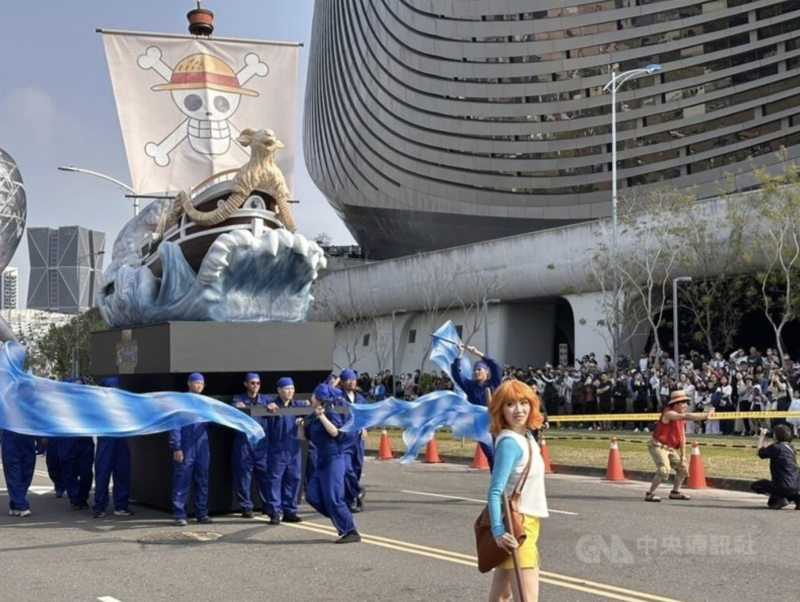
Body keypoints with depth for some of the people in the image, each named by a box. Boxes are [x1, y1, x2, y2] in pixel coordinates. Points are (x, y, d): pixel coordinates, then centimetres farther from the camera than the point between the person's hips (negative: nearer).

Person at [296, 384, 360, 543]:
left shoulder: (331, 413, -11)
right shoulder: (313, 417, 12)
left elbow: (335, 432, -27)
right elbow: (303, 436, 19)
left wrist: (322, 416, -28)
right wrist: (301, 424, 2)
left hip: (334, 459, -9)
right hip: (322, 460, 9)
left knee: (333, 498, -11)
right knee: (312, 495, 5)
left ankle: (351, 532, -6)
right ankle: (342, 519, 16)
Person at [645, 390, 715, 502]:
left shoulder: (681, 417, 6)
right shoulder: (669, 413, -21)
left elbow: (682, 436, 8)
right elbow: (686, 416, -37)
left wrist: (683, 455, 5)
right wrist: (705, 416, -41)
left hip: (670, 448, 10)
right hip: (658, 446, -10)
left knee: (683, 467, 15)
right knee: (664, 469, -24)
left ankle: (675, 492, 31)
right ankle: (649, 494, -13)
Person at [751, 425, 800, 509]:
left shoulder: (776, 447, -11)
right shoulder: (791, 447, 13)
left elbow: (759, 452, 4)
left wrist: (762, 437, 12)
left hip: (785, 487, -7)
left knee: (755, 486, 6)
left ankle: (779, 499, -6)